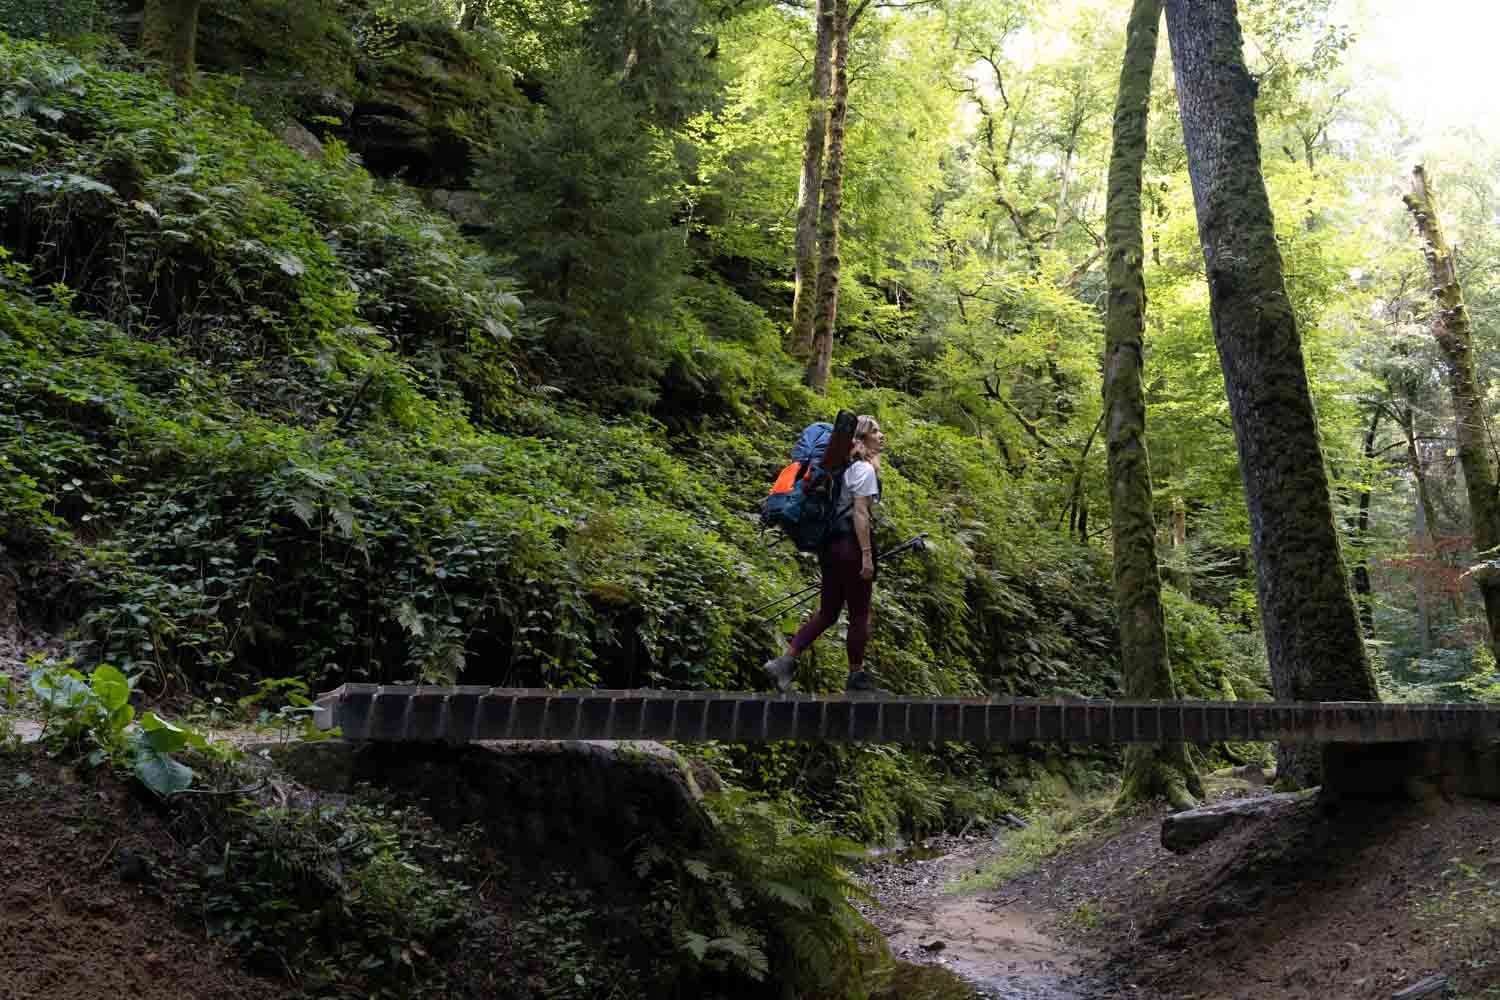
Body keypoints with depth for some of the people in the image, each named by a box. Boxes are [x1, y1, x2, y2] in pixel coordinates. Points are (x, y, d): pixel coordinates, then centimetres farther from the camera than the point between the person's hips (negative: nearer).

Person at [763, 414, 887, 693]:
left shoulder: (846, 467, 17)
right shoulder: (865, 469, -10)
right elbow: (860, 514, -18)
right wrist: (867, 555, -20)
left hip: (831, 545, 9)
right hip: (852, 545, -9)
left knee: (827, 613, 11)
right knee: (859, 614, 4)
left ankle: (785, 661, 2)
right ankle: (856, 676, 14)